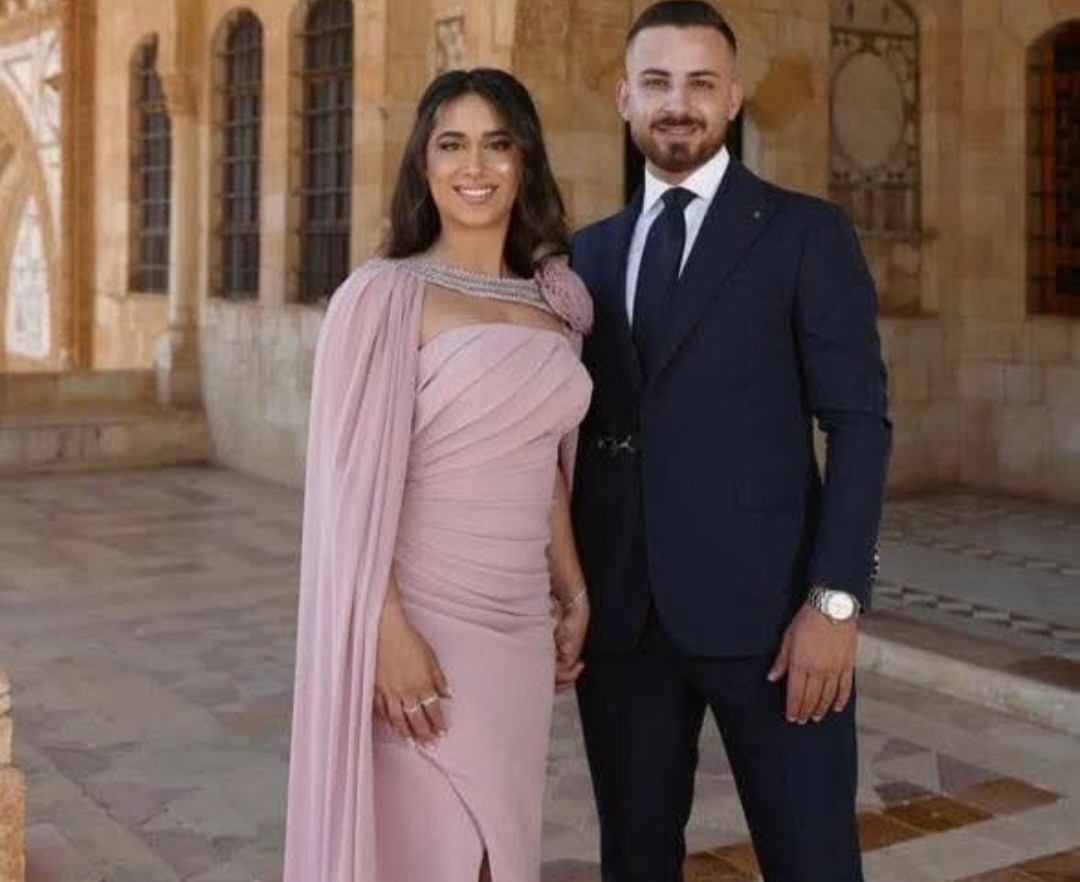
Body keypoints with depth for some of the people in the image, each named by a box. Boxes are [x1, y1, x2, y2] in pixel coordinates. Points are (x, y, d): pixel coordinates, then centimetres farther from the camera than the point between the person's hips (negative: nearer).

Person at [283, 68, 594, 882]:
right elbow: (354, 479, -12)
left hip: (519, 632, 6)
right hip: (423, 624, -5)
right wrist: (387, 630, -18)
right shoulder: (386, 295, -8)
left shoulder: (553, 302, 9)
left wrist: (574, 593, 20)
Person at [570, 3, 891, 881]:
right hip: (618, 613, 4)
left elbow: (859, 421, -5)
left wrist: (835, 599, -14)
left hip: (763, 606, -4)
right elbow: (577, 423, 15)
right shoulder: (590, 251, 13)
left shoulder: (806, 232, 1)